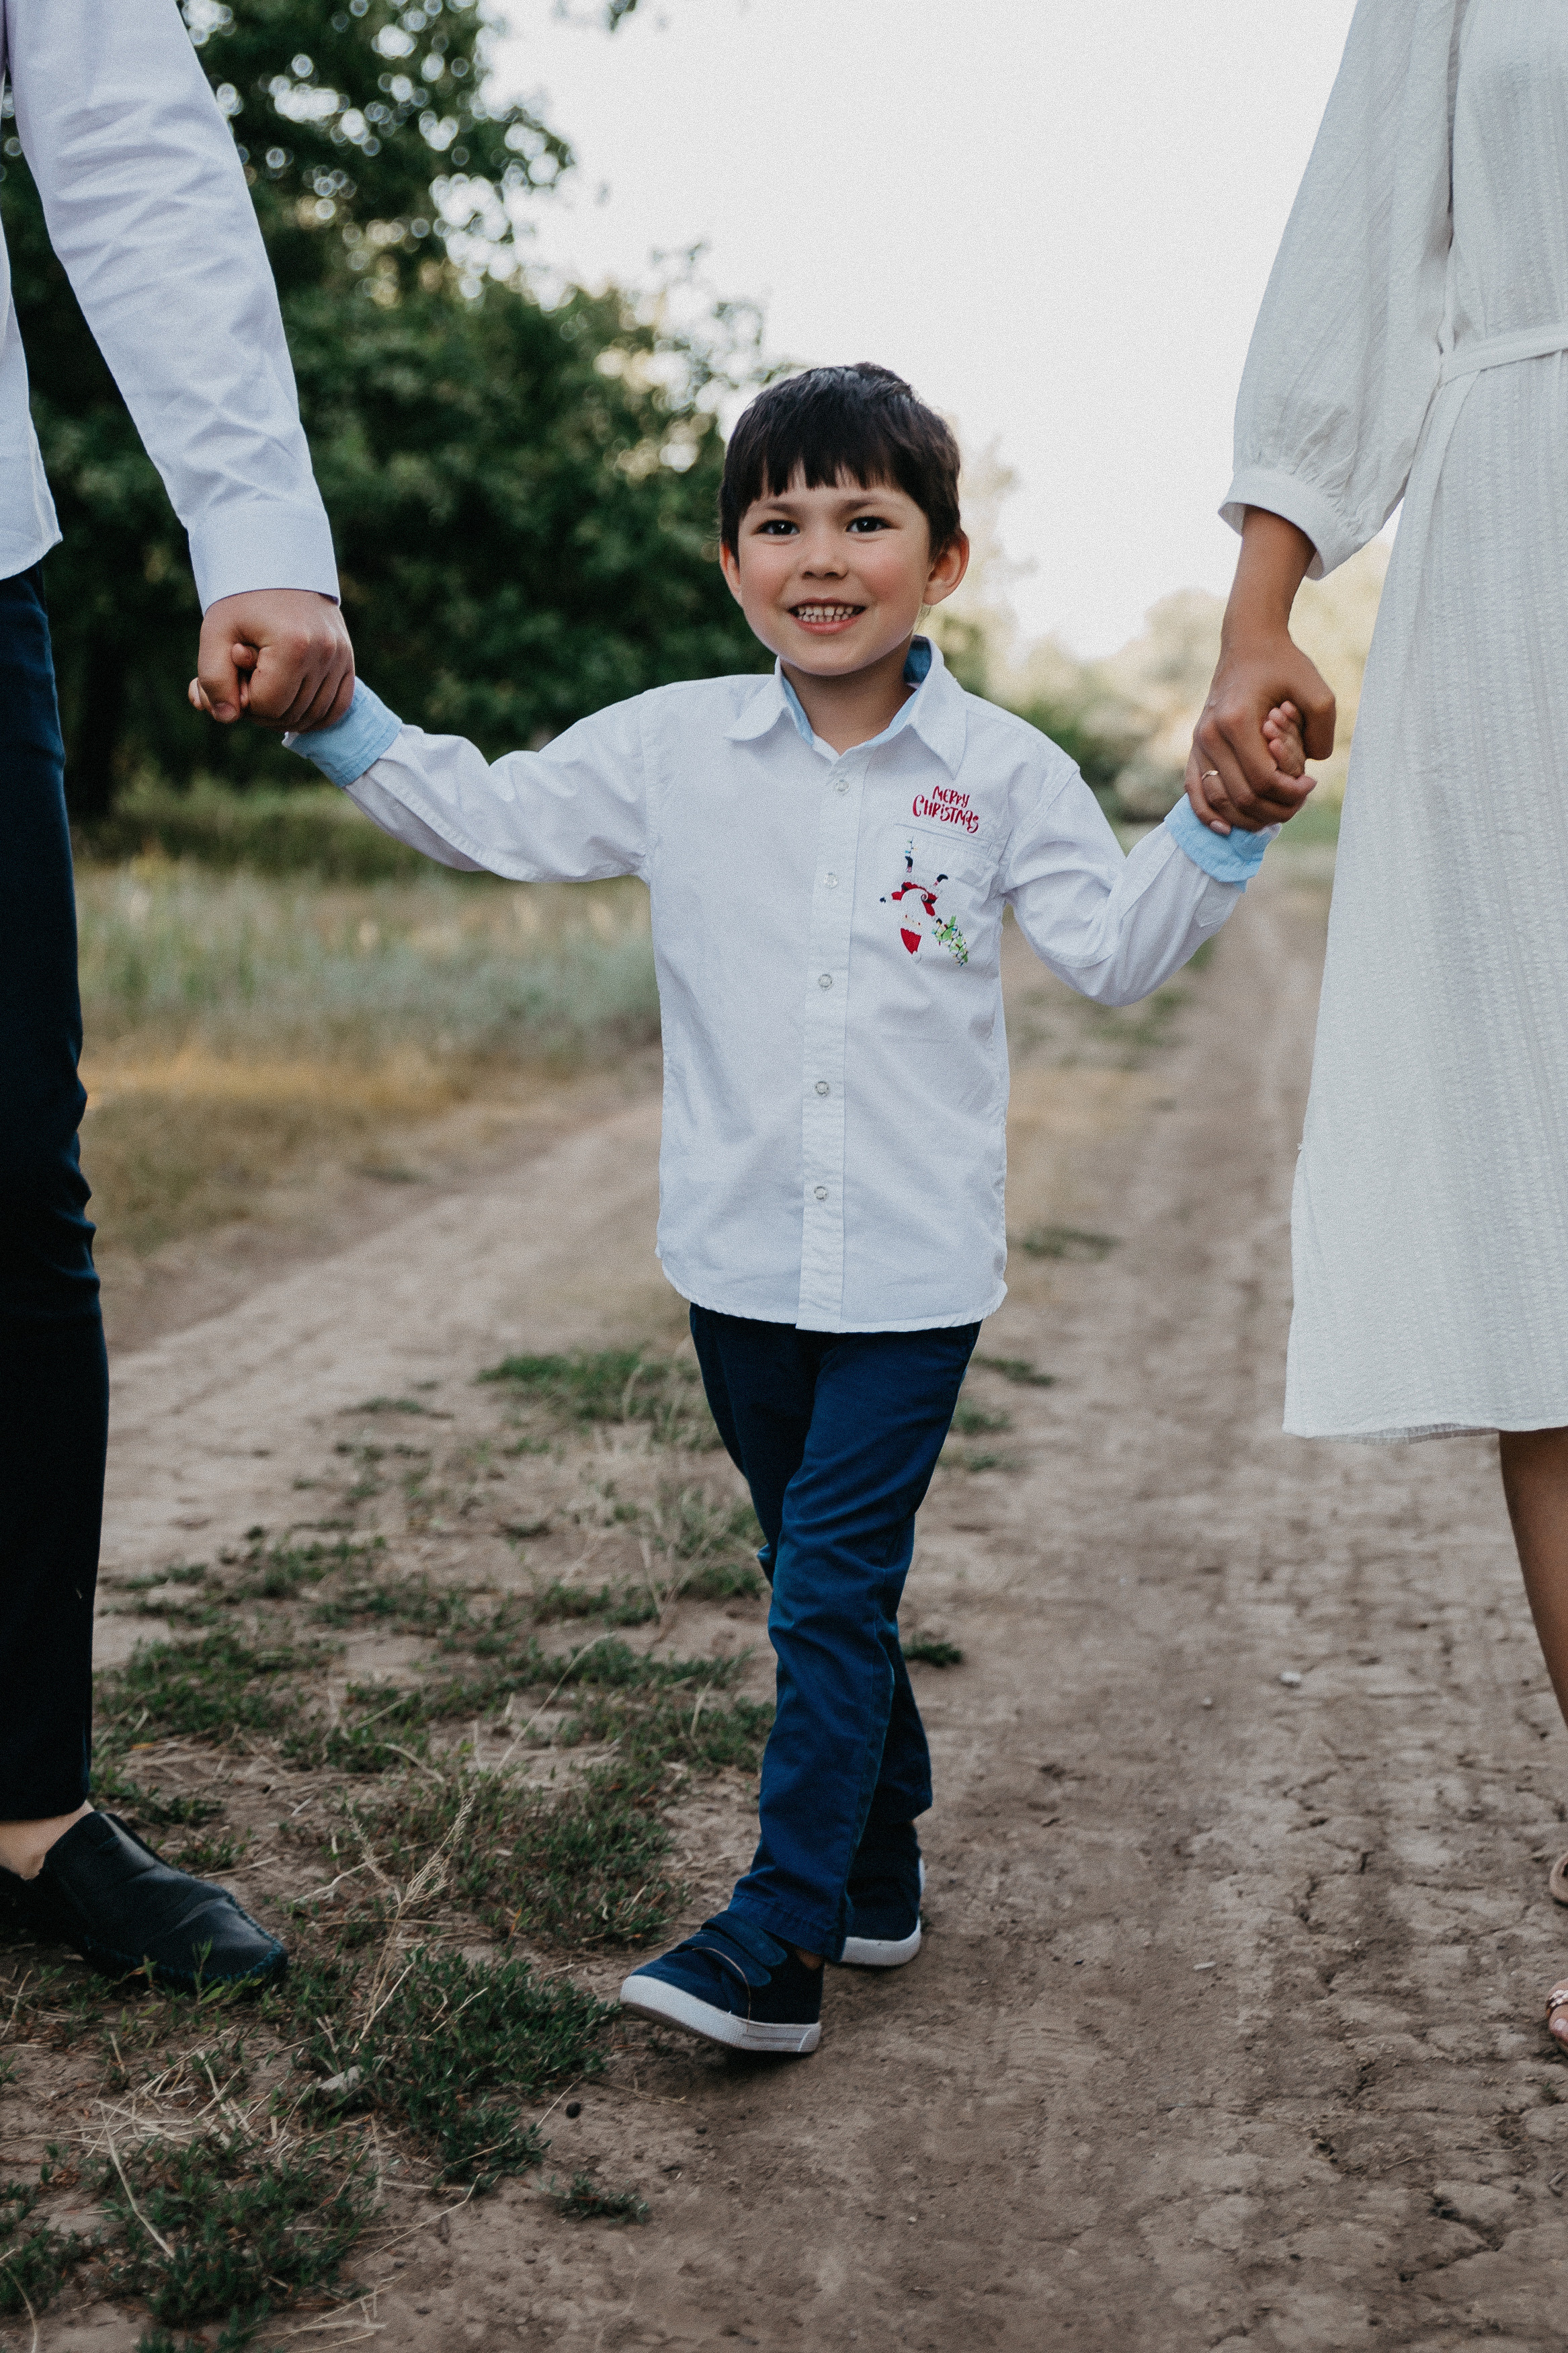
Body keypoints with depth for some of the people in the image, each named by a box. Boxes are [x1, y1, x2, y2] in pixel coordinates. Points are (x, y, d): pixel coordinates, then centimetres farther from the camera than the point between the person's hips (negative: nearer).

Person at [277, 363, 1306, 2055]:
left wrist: (1218, 832, -13)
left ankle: (778, 1940, -1)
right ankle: (882, 1863, 32)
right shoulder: (673, 749, 2)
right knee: (824, 1578, 15)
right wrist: (342, 723, 0)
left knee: (831, 1590, -6)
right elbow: (491, 822, 9)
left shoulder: (1002, 772, -1)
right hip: (742, 1258, 3)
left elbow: (1113, 952, 0)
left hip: (915, 1266, -3)